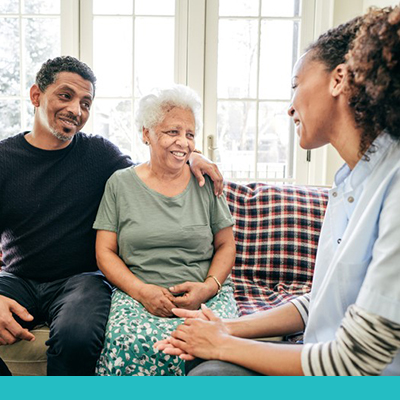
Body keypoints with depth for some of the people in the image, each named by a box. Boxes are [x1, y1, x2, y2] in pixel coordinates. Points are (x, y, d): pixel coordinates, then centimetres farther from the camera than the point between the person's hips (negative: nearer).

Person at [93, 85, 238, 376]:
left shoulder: (205, 183, 9)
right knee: (129, 343, -34)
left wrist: (208, 287, -7)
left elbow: (226, 245, 12)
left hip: (206, 294, 1)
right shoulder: (121, 183, 7)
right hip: (137, 293, 0)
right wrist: (143, 291, -11)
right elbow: (105, 252, 5)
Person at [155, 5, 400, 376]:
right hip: (328, 362, 7)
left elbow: (353, 360, -24)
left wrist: (223, 344, -12)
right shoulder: (350, 181, 5)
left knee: (211, 370, -15)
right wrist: (229, 328, 0)